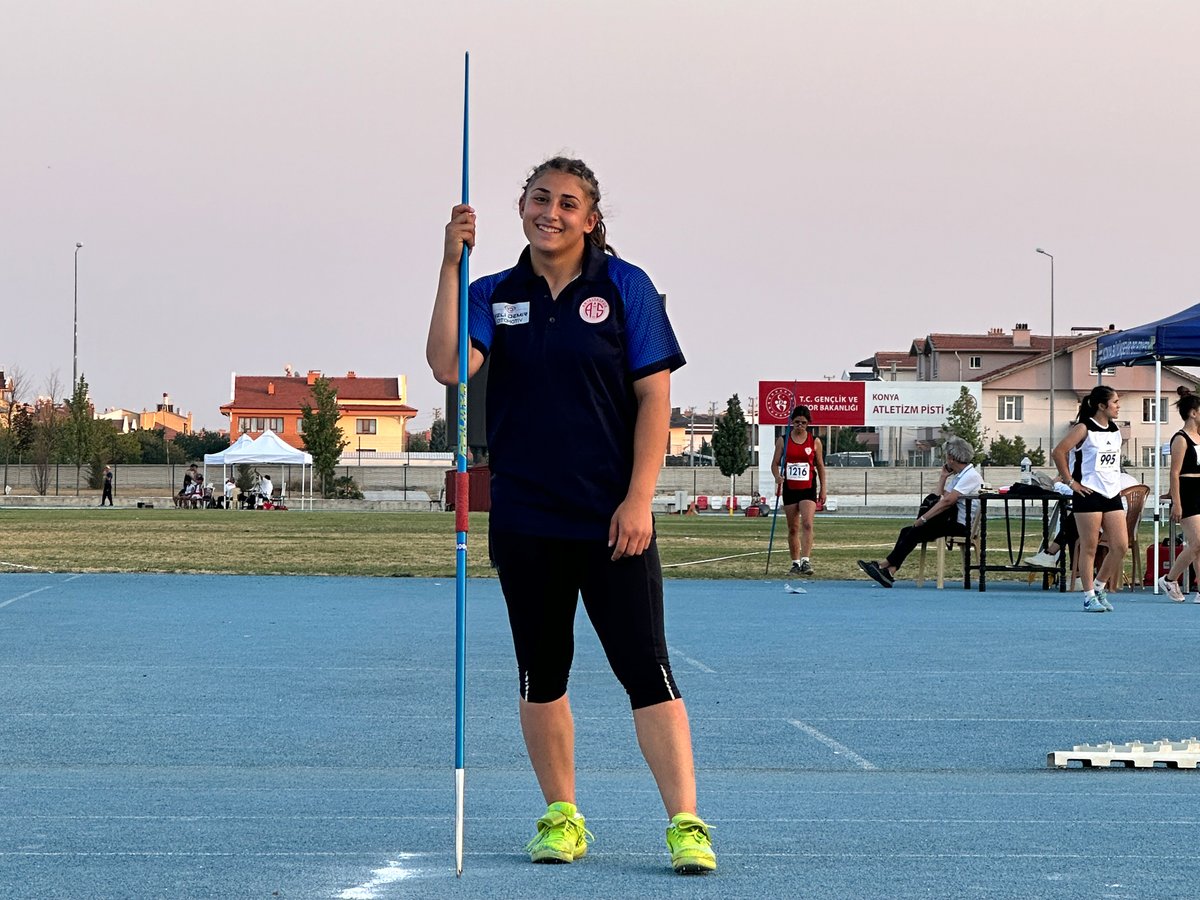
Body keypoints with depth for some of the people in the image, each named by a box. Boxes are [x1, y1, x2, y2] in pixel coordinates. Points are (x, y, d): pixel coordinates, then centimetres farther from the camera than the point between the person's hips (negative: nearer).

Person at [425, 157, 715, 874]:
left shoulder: (625, 287, 0)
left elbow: (655, 396, -2)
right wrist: (452, 264, -13)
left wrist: (639, 499, -10)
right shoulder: (494, 295, 7)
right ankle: (562, 818, 21)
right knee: (541, 673, 9)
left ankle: (687, 824, -6)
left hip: (613, 520, -3)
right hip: (525, 519, 3)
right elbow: (449, 366, -12)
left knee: (646, 668, -7)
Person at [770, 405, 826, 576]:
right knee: (793, 528, 7)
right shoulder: (783, 440, 2)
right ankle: (795, 563, 14)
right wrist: (777, 477, -18)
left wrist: (823, 489, 8)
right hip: (790, 489, 2)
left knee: (807, 524, -19)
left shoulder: (815, 441, 2)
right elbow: (775, 463, 4)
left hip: (808, 489, -2)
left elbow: (820, 466, 9)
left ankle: (806, 560, -22)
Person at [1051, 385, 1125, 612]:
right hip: (1088, 494, -7)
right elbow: (1058, 452, -15)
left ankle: (1099, 588, 18)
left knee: (1121, 546, 1)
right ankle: (1089, 597, 5)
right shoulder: (1084, 429, -10)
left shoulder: (1116, 429, 12)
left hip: (1113, 493, 7)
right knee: (1089, 547, -2)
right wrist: (1070, 482, -12)